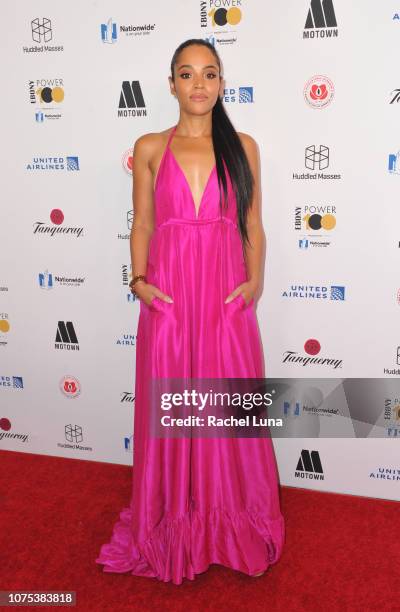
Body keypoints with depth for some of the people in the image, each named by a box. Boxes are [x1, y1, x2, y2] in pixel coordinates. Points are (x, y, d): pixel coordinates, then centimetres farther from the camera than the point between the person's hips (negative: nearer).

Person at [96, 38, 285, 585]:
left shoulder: (242, 146, 7)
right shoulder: (149, 148, 7)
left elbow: (253, 226, 7)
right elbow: (142, 223, 8)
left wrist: (254, 281, -6)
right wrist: (139, 280, -5)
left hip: (226, 294, 0)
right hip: (168, 295, 0)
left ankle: (234, 522, 27)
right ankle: (174, 524, 27)